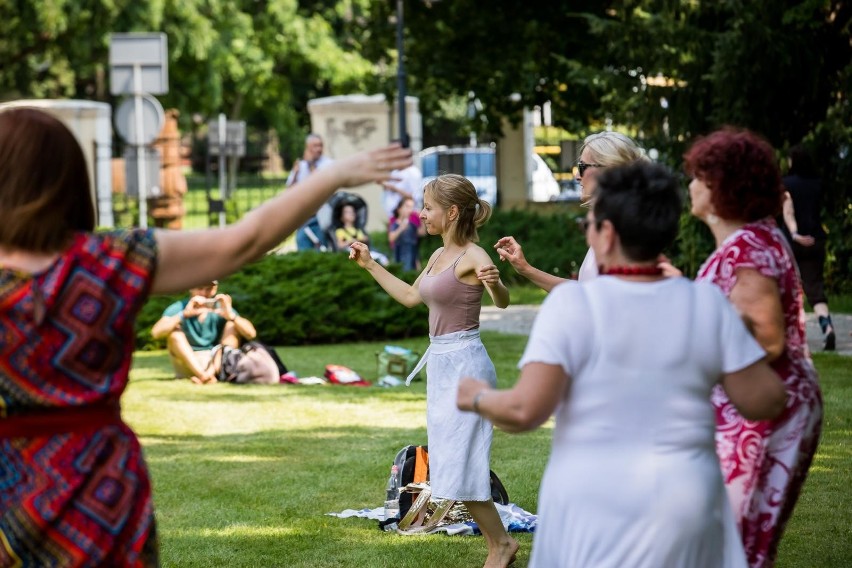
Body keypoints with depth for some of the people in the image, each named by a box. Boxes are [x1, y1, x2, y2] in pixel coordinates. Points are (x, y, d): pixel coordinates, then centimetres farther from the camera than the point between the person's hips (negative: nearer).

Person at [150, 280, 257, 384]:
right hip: (188, 365, -1)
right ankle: (202, 374, -36)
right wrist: (184, 314, -33)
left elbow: (251, 334, -13)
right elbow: (156, 333, -24)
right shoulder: (178, 308, -6)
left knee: (233, 324, -12)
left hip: (218, 363, 1)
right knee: (174, 330, -21)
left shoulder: (221, 309, -3)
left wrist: (231, 316, -31)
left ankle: (212, 371, -30)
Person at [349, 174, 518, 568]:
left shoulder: (472, 256, -14)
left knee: (458, 464, -9)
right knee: (454, 463, 9)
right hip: (442, 362, 9)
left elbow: (502, 301, -28)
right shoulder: (439, 256, 12)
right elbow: (410, 297, 26)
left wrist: (495, 284, -51)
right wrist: (369, 264, 27)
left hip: (464, 364, -9)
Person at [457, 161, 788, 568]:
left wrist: (479, 398, 3)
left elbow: (526, 409, -17)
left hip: (592, 505, -2)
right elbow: (764, 400, -2)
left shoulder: (572, 303, -11)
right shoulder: (707, 303, -3)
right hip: (684, 504, 2)